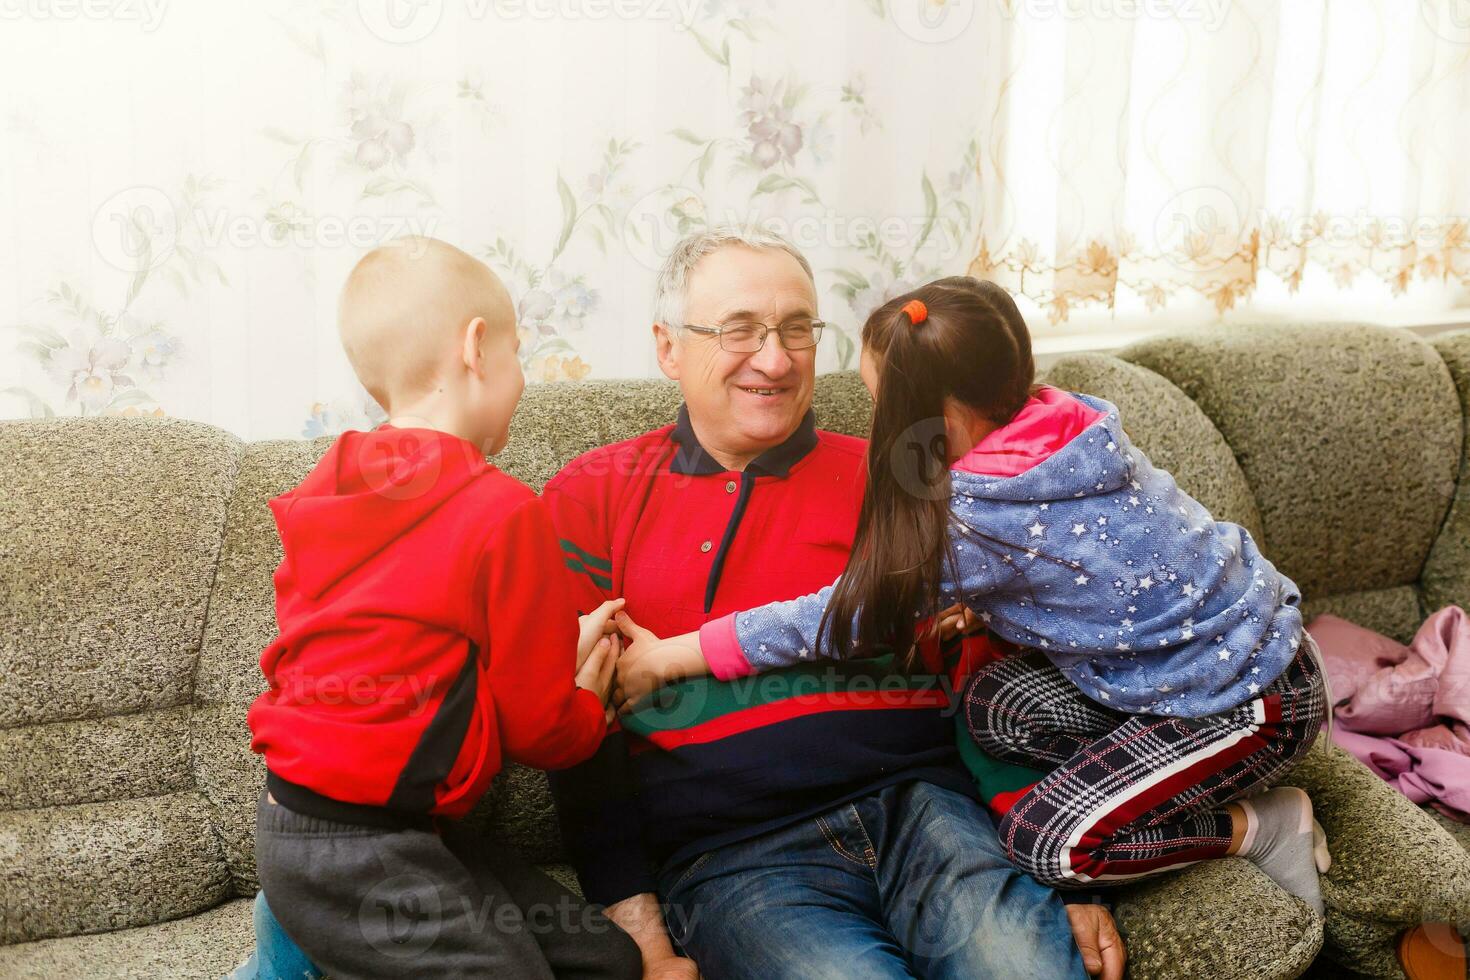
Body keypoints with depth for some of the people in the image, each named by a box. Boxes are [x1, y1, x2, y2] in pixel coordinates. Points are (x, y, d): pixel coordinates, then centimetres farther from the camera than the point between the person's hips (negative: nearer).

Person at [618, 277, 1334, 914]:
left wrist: (668, 658, -16)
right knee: (992, 704, 1)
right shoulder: (1056, 426, -4)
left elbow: (848, 615, -22)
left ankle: (1257, 826, 3)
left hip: (1255, 700, -9)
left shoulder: (985, 518, -28)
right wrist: (973, 604, -2)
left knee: (1041, 841, -12)